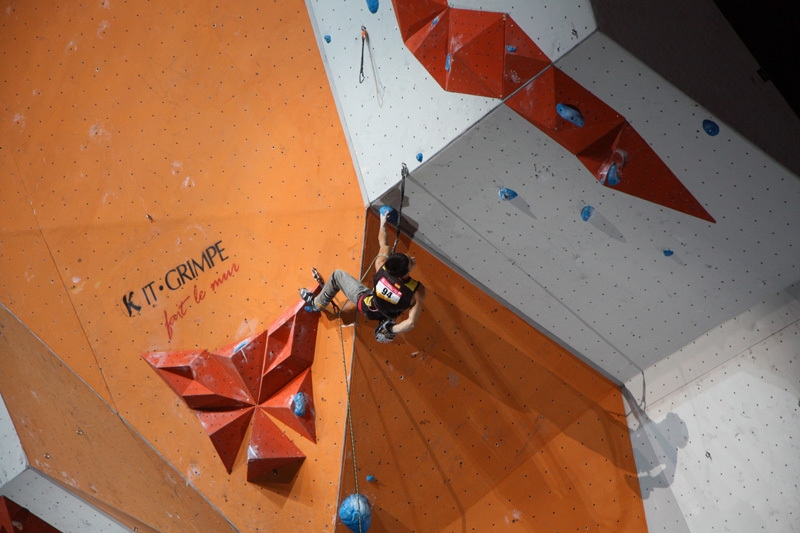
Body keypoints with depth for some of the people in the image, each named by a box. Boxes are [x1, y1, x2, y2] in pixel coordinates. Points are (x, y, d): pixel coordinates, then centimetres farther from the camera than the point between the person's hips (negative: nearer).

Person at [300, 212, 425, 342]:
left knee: (338, 275, 16)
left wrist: (383, 222, 3)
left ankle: (316, 304, 35)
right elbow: (411, 323, -37)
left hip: (367, 306, 0)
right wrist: (392, 330, -20)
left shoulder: (382, 267, -32)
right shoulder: (418, 291, -37)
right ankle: (387, 328, 28)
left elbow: (383, 244, -13)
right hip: (385, 316, 0)